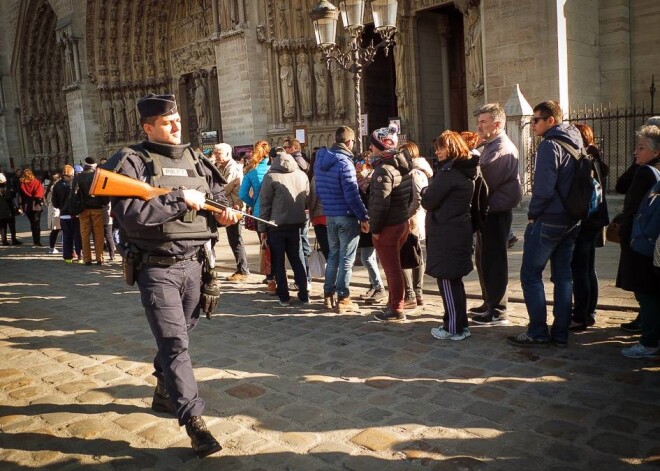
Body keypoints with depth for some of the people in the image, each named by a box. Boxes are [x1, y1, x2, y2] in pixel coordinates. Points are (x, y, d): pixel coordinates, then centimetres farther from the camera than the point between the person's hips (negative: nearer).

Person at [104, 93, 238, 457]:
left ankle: (165, 393, 41)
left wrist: (223, 211, -2)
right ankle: (194, 420, -3)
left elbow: (217, 192, 21)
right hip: (157, 268, -6)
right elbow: (130, 215, -23)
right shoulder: (131, 161, -9)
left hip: (193, 263, 6)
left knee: (178, 337, 19)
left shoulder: (194, 160, 9)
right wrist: (180, 199, -20)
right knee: (174, 343, -8)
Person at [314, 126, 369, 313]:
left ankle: (328, 294, 24)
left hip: (330, 215, 7)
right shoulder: (344, 163, -16)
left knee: (333, 255, 18)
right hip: (347, 216, -7)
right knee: (346, 259, 1)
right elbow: (352, 195, -20)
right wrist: (363, 217, -14)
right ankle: (342, 299, 6)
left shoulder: (320, 160, 7)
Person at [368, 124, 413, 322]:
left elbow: (380, 203, -24)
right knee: (395, 266, 19)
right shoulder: (403, 165, 8)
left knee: (391, 268, 0)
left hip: (387, 227, -9)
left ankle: (396, 310, 9)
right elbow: (410, 195, 14)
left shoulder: (384, 169, -20)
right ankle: (394, 304, 29)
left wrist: (374, 227, -15)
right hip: (402, 222, 9)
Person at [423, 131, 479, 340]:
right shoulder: (465, 170, 13)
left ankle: (453, 328, 6)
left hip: (446, 234, -10)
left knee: (447, 280, -1)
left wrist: (424, 192, 4)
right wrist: (431, 193, 11)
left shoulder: (448, 172, -17)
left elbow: (428, 202, -15)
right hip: (458, 230, 10)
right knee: (454, 280, 16)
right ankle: (460, 324, 25)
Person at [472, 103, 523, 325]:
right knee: (483, 259, 17)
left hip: (496, 212, -10)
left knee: (494, 260, -3)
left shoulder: (502, 150, -17)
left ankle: (497, 311, 6)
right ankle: (489, 303, 30)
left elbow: (485, 182, -20)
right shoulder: (489, 146, 16)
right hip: (488, 210, 10)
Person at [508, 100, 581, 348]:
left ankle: (538, 332, 3)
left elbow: (544, 188, -21)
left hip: (548, 220, -8)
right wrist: (573, 212, 16)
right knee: (563, 276, 10)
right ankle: (560, 334, 16)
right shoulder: (574, 145, 12)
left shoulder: (550, 145, -14)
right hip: (571, 221, 9)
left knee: (530, 274, 0)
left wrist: (533, 214, -7)